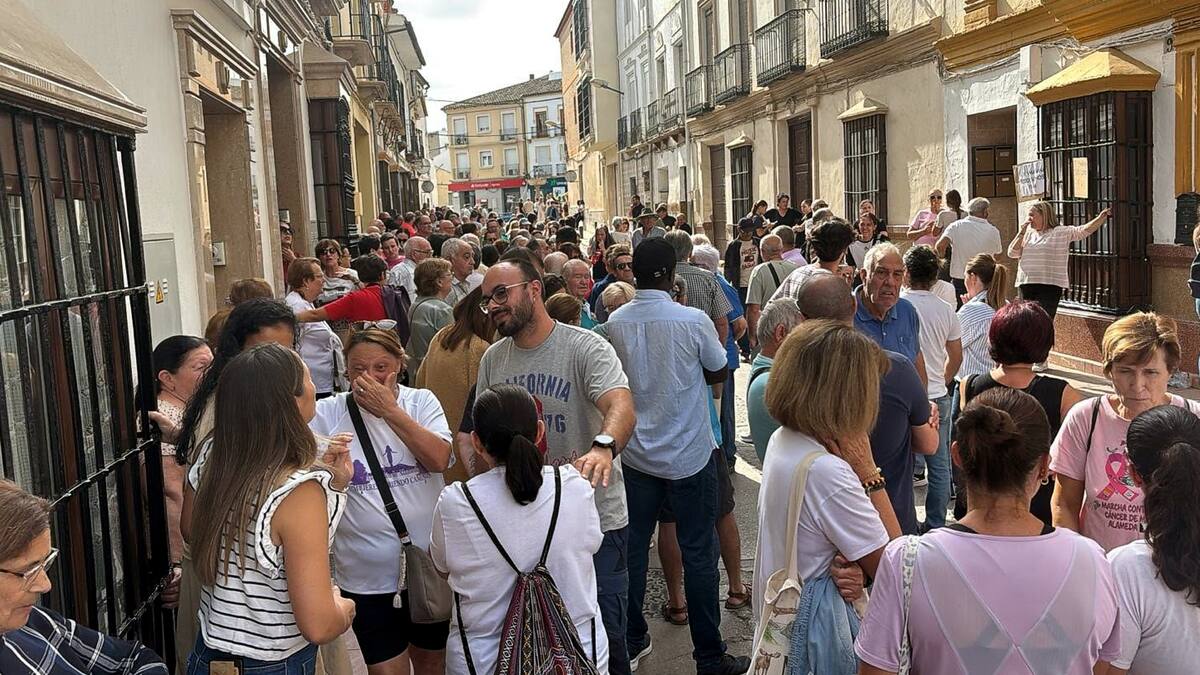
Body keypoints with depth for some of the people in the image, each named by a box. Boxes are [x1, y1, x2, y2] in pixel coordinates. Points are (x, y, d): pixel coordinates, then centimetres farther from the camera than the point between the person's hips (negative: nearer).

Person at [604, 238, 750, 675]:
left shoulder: (615, 323, -4)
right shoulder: (692, 320, -15)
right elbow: (719, 372, -2)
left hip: (635, 454, 4)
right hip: (689, 455, -4)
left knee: (633, 547, 15)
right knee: (698, 553, 5)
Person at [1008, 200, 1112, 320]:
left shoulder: (1062, 232, 2)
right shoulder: (1028, 234, 14)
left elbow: (1084, 230, -9)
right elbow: (1012, 253, 7)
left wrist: (1101, 217, -21)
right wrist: (1022, 232, 2)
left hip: (1050, 286, -5)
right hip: (1025, 285, 5)